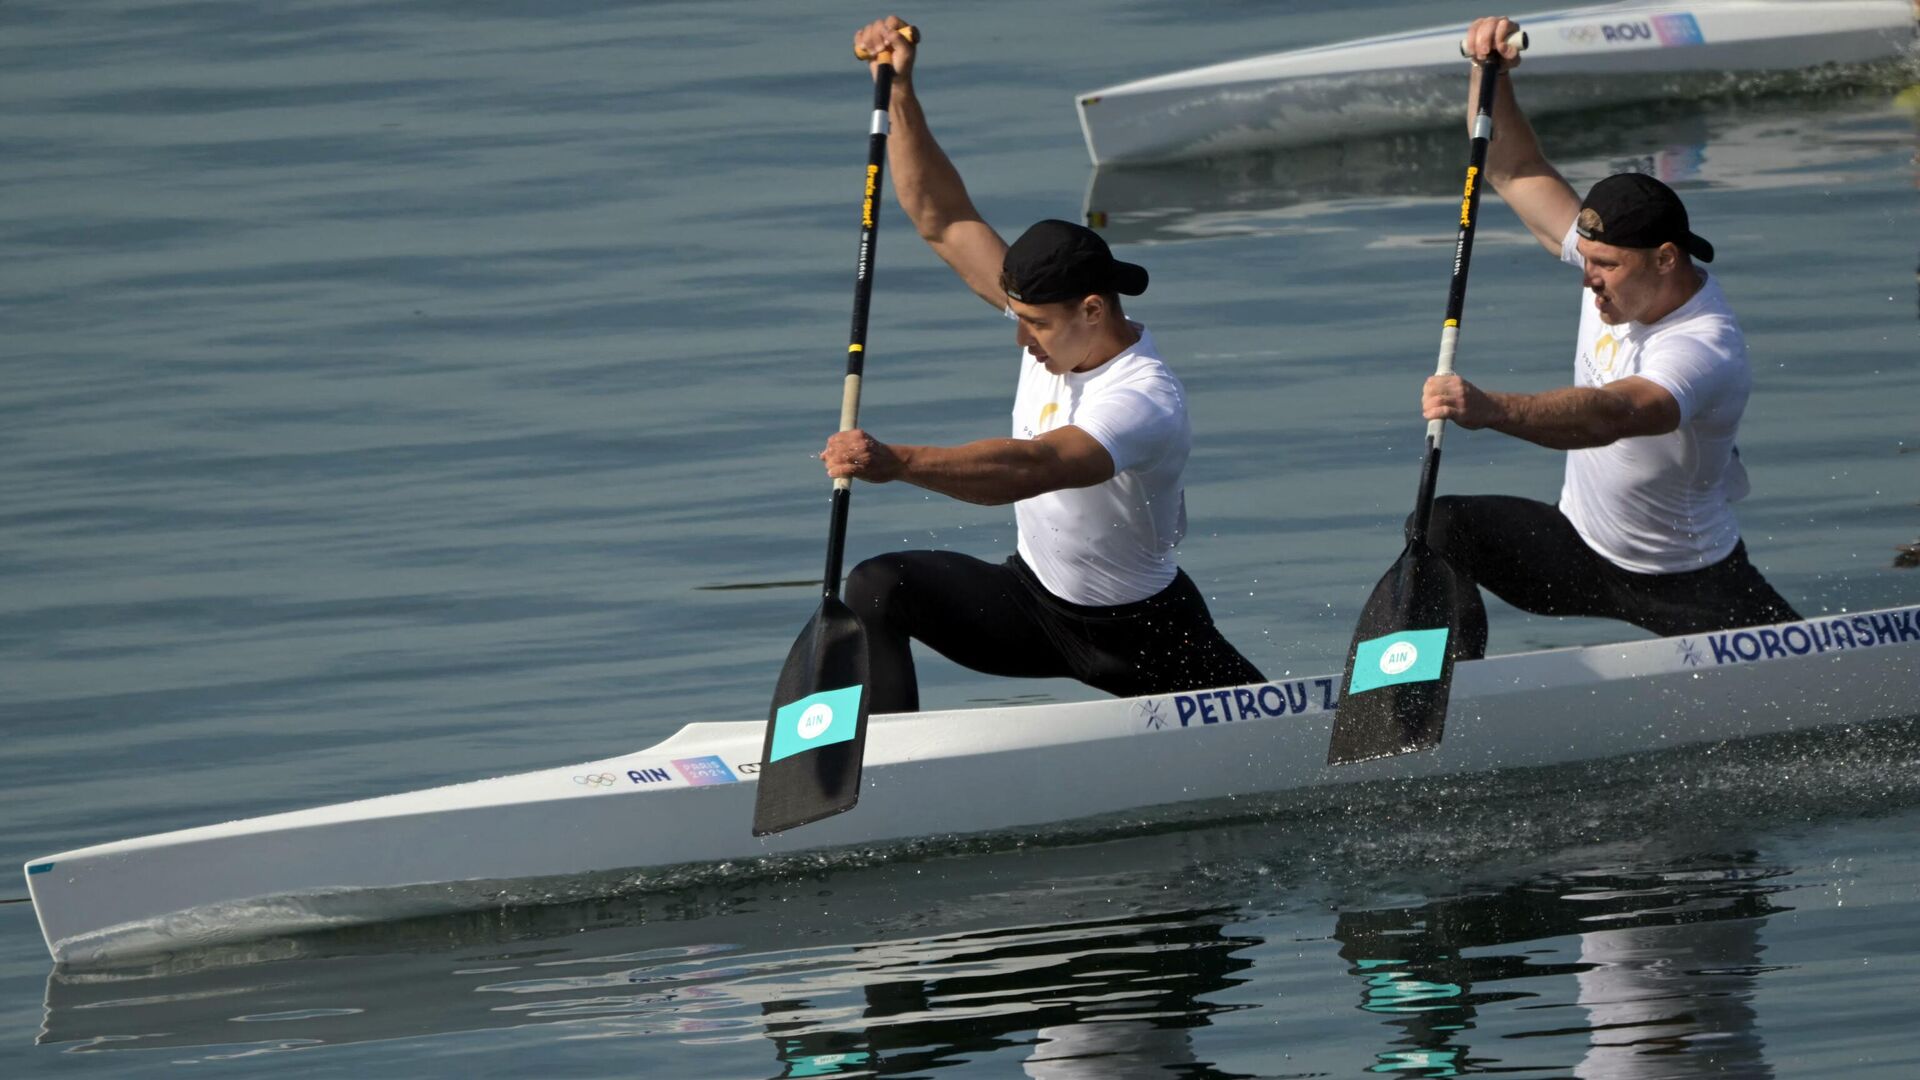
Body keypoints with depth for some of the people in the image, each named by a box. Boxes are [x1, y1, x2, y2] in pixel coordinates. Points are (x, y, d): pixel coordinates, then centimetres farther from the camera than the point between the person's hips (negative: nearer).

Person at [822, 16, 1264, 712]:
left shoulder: (1144, 403, -32)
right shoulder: (1058, 320, -9)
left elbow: (1033, 468, -49)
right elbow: (942, 222, -7)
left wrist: (896, 463, -62)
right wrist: (901, 94, -18)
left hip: (1139, 635, -6)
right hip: (1033, 596, 6)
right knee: (877, 589, -17)